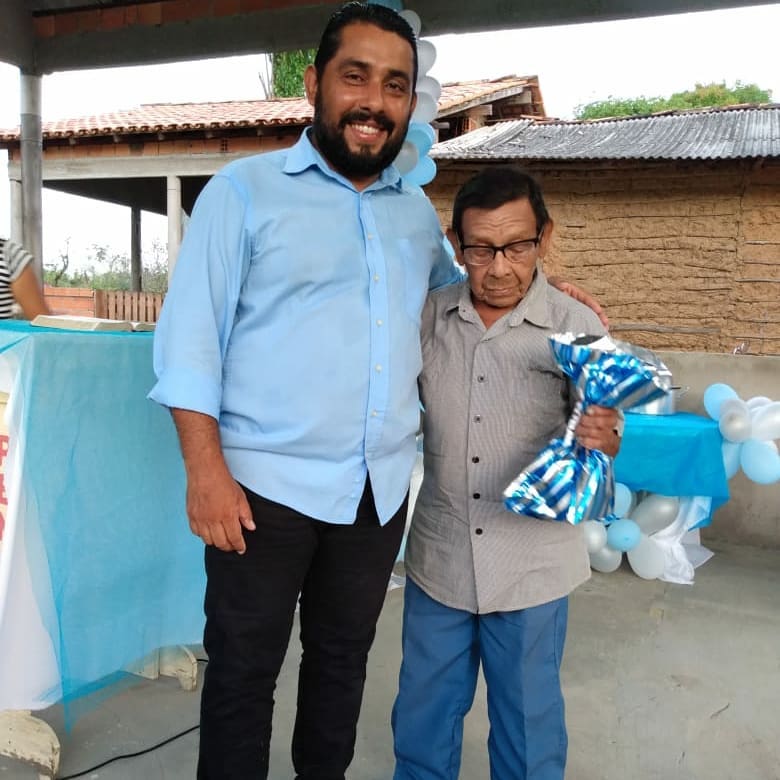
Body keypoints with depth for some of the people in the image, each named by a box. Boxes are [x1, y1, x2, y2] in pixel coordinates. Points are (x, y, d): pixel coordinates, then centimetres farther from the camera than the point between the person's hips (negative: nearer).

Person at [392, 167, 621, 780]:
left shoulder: (577, 328, -11)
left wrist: (601, 438, -28)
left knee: (527, 718, 17)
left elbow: (603, 440, -6)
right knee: (423, 714, 21)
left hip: (531, 565, -2)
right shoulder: (428, 317, -3)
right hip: (438, 557, 3)